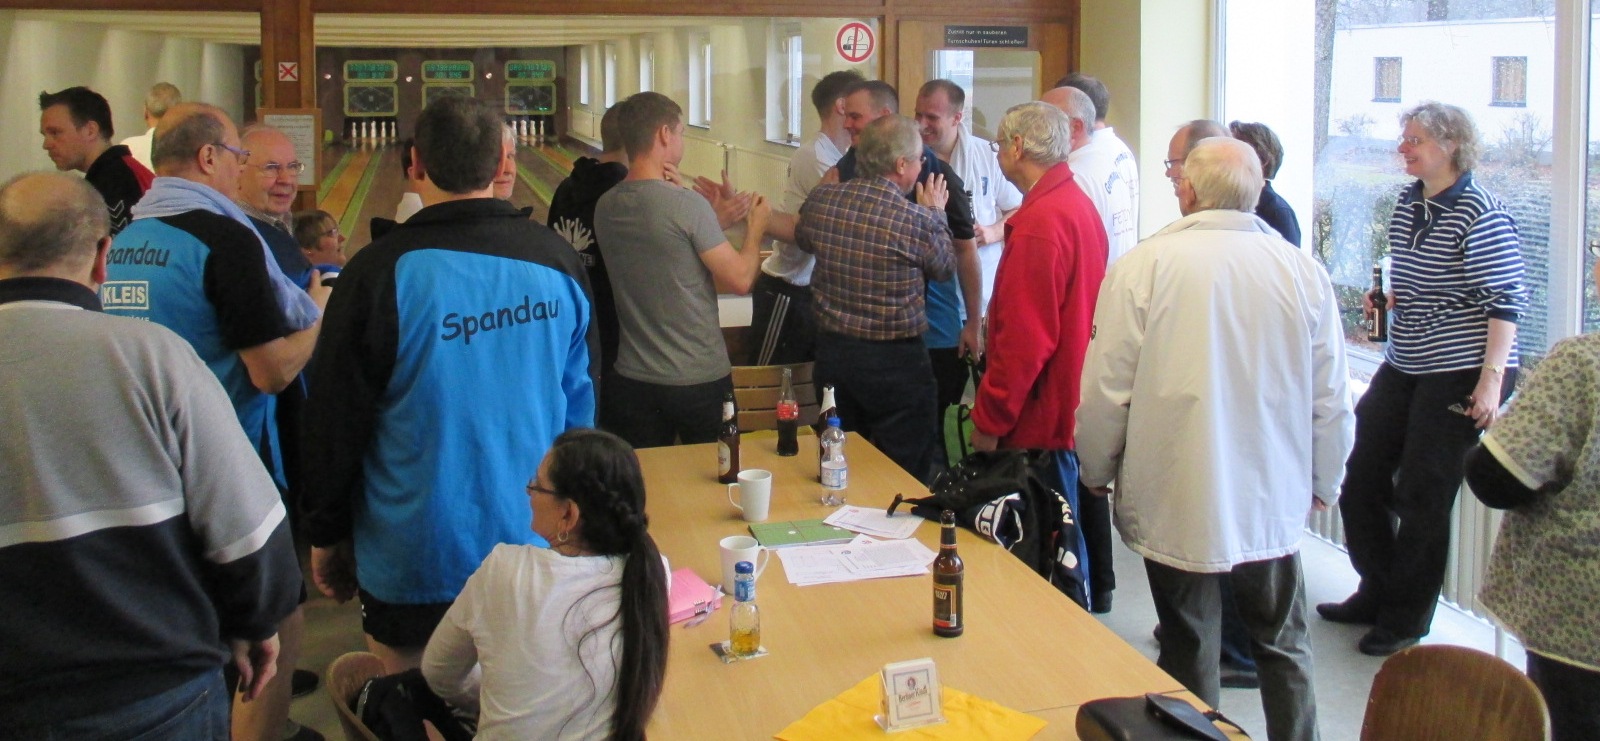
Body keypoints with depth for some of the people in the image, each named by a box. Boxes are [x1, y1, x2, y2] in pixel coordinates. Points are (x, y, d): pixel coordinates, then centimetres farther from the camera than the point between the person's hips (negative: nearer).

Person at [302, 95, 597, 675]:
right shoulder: (556, 260, -3)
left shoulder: (381, 272, -15)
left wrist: (326, 536, 7)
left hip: (415, 560, -4)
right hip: (537, 550, 4)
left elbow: (335, 423, -7)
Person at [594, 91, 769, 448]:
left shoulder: (604, 207, 0)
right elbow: (740, 280, -12)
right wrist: (755, 229, 4)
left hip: (633, 382, 5)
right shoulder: (688, 204, -18)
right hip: (700, 380, -5)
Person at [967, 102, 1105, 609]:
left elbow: (1025, 337, -23)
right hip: (1075, 405, 10)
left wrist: (988, 419, -16)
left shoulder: (1039, 223, -20)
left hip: (1042, 417, -10)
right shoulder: (1080, 205, 11)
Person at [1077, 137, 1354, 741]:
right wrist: (1322, 483, 19)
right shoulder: (1304, 271, -3)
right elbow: (1331, 399, 3)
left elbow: (1105, 391, -10)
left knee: (1189, 652, 11)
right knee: (1283, 646, 18)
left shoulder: (1142, 265, -12)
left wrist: (1096, 475, 7)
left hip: (1177, 504, -2)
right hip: (1273, 503, 3)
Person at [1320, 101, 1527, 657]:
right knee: (1361, 475, 9)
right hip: (1404, 366, 8)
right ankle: (1377, 594, 28)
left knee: (1422, 495, -1)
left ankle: (1405, 620, 14)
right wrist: (1392, 300, 3)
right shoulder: (1408, 203, 9)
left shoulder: (1479, 214, -14)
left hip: (1462, 372, -8)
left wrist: (1491, 378, -22)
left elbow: (1508, 298, -17)